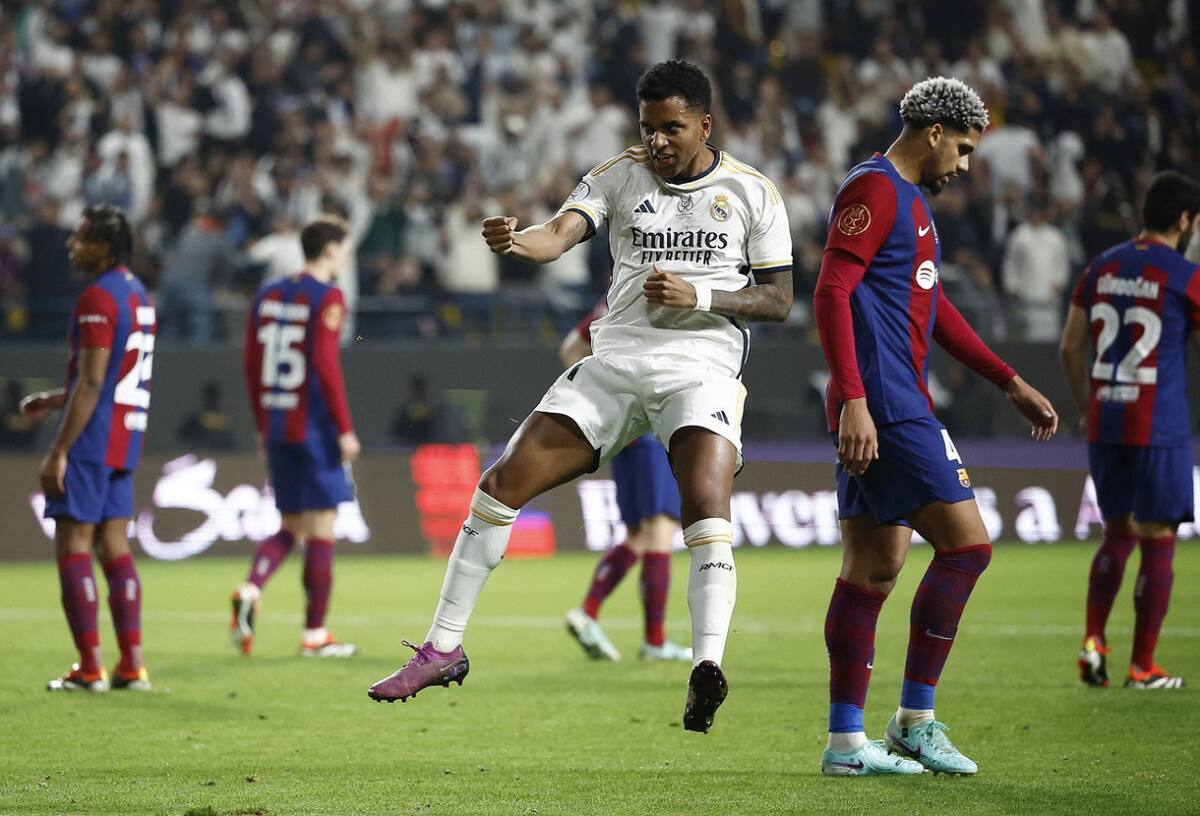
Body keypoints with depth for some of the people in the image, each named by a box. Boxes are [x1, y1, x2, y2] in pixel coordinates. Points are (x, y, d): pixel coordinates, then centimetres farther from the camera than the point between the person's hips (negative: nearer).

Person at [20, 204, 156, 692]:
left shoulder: (98, 299, -15)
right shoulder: (137, 295, 15)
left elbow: (91, 383, -19)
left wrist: (59, 451, -18)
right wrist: (56, 400, 25)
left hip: (91, 440, -9)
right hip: (125, 439, 9)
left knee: (72, 545, -4)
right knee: (114, 546, 10)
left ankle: (90, 668, -7)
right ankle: (132, 665, 8)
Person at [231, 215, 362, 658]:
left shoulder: (268, 294, 11)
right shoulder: (327, 297, -10)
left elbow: (252, 362, 13)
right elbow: (326, 364, -17)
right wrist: (345, 429, -14)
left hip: (277, 426, 7)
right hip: (315, 429, -7)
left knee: (290, 527, 14)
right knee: (321, 529, 1)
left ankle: (250, 590, -11)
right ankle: (315, 633, 3)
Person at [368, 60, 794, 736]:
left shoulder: (752, 192, 3)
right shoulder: (620, 177, 6)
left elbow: (779, 299, 4)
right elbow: (562, 234, -11)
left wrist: (700, 295, -12)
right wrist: (516, 241, -34)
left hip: (702, 368, -3)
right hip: (616, 362, 3)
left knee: (706, 506, -29)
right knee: (505, 483, -4)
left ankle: (708, 666, -38)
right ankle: (444, 649, 5)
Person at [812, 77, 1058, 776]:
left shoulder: (909, 201, 23)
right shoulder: (874, 190, -9)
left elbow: (935, 312, 30)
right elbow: (831, 294, -19)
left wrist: (1014, 385, 29)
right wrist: (854, 401, -26)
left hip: (889, 410, 10)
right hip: (884, 408, -10)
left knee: (874, 570, 8)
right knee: (967, 544, -10)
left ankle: (846, 743, 9)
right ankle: (915, 719, -3)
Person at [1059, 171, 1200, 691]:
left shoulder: (1101, 269, 8)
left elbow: (1069, 349, 12)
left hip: (1104, 426, 5)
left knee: (1117, 533, 18)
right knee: (1157, 543, 3)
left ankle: (1093, 641, 4)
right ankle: (1142, 667, 4)